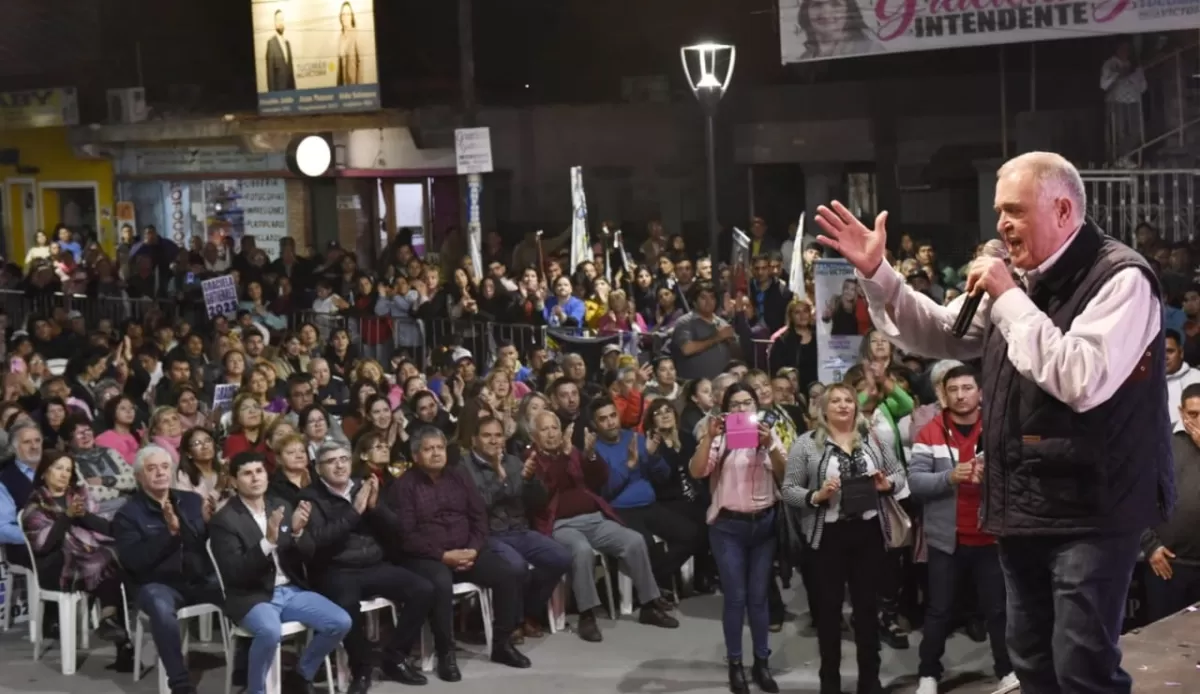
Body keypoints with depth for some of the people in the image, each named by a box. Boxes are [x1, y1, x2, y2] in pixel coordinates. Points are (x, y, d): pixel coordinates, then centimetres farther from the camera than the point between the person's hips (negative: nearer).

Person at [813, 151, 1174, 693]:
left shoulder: (1120, 278, -14)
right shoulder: (1021, 280, 12)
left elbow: (1084, 382, -27)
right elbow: (940, 334, 20)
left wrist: (1009, 299, -22)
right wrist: (876, 274, 7)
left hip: (1092, 507, -8)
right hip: (1024, 503, 8)